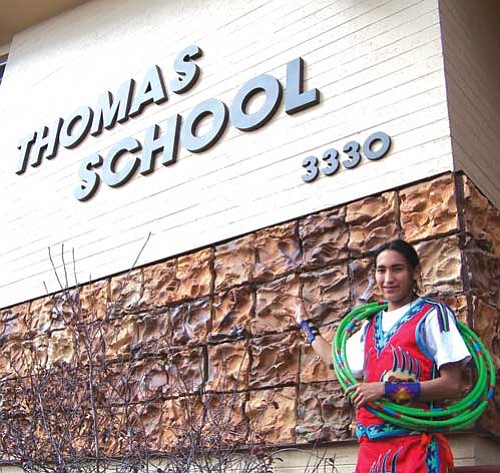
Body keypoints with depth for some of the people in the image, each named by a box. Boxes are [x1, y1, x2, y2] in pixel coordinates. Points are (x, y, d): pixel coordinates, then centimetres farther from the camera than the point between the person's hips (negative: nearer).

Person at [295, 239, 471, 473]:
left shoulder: (433, 315, -4)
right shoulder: (371, 326, 15)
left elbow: (452, 386, -11)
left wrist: (385, 389, -17)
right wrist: (305, 324, 38)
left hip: (416, 444, -6)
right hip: (371, 445, 6)